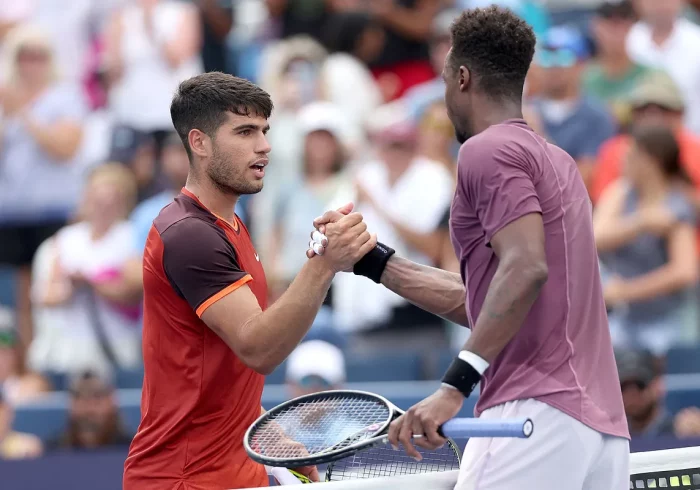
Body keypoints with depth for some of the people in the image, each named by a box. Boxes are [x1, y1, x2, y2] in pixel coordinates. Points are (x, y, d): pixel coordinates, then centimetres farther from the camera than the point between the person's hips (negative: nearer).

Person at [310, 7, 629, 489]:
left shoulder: (489, 150, -4)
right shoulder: (554, 160, 24)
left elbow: (526, 268, -20)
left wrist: (455, 385, -24)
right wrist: (373, 259, 29)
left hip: (538, 409, -9)